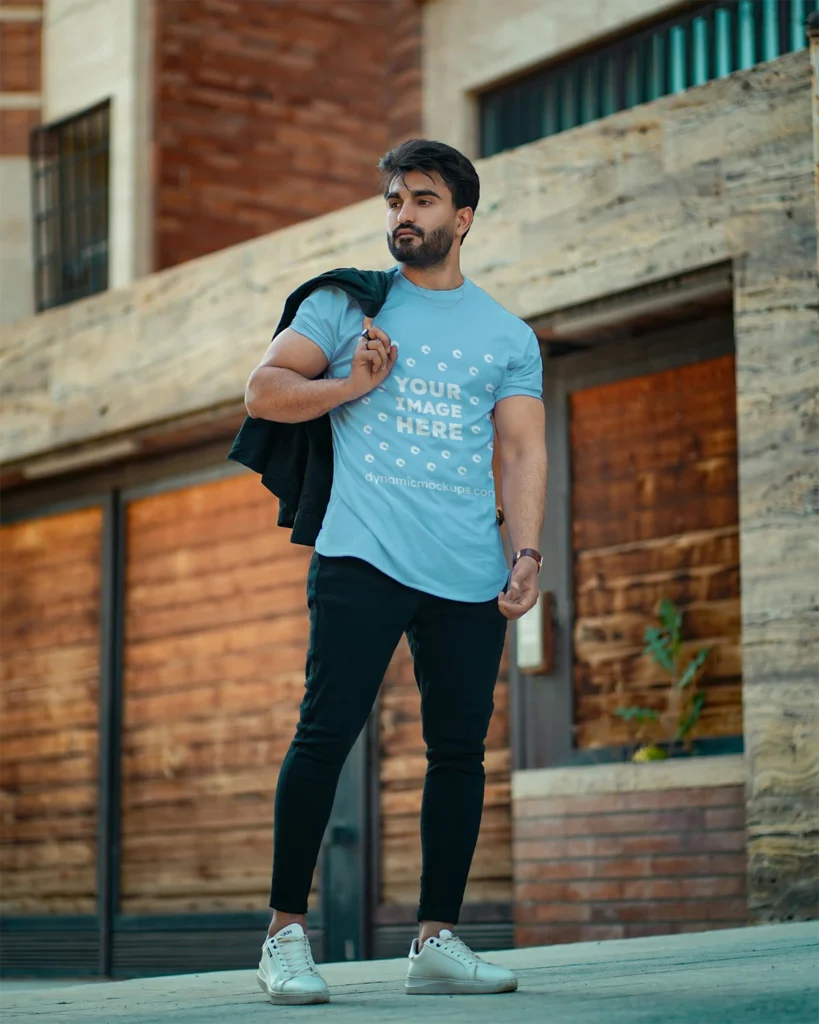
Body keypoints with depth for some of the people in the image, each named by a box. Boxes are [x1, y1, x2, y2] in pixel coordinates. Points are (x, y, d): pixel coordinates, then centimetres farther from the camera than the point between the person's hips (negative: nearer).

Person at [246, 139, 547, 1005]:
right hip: (362, 558, -2)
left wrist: (527, 554, -3)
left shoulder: (508, 336, 16)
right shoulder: (347, 304, 12)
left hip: (469, 576, 3)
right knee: (325, 734, -9)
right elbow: (263, 390, 7)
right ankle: (286, 934, -1)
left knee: (460, 751, 2)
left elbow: (523, 452, 9)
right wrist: (353, 386, -8)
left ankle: (437, 942, 11)